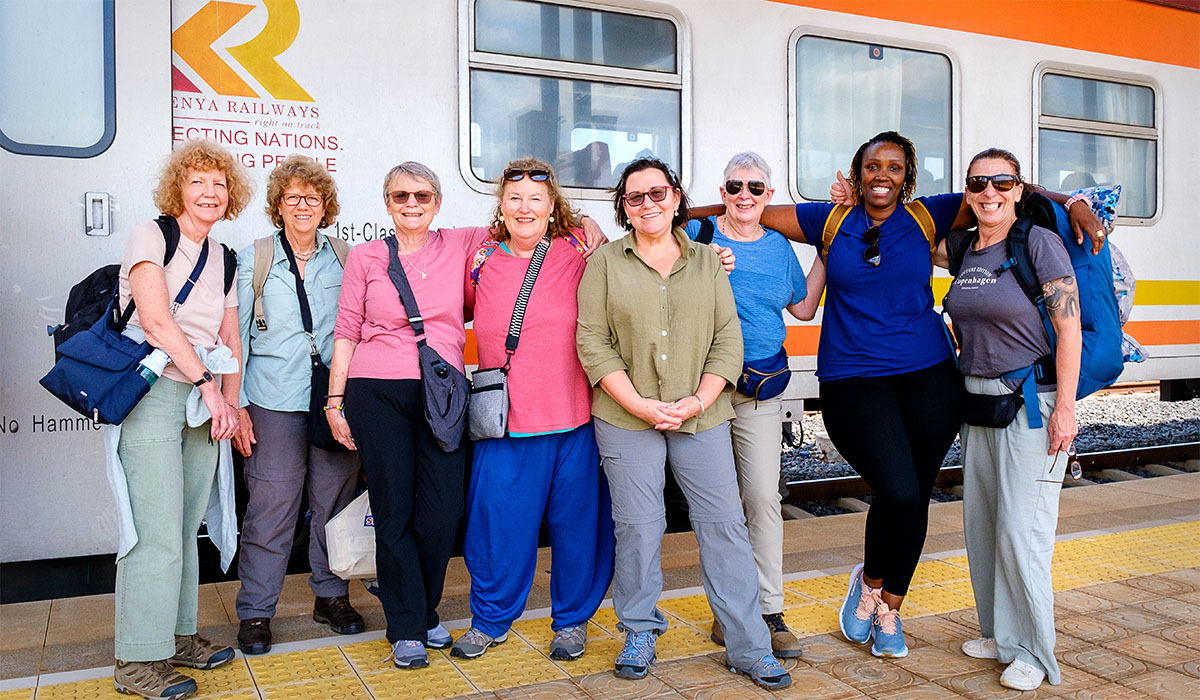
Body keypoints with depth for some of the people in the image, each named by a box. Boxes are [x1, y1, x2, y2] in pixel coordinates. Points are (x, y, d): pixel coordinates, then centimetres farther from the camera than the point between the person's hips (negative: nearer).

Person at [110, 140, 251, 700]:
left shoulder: (223, 259, 16)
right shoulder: (151, 235, -3)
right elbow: (155, 321, -14)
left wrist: (228, 402, 4)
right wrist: (208, 386, -13)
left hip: (202, 403, 6)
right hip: (153, 394, -6)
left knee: (186, 528, 11)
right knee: (158, 533, -6)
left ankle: (177, 635, 25)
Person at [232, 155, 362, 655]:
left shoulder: (345, 259, 9)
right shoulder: (252, 260, 5)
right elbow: (237, 336, 4)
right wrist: (237, 406, -2)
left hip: (336, 401, 2)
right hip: (274, 403, -2)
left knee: (333, 501, 9)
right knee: (270, 506, -1)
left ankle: (331, 595, 26)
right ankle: (255, 611, 13)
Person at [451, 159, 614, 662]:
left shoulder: (580, 252, 0)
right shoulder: (481, 261, 7)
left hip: (576, 418, -1)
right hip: (507, 422, 1)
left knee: (577, 521, 10)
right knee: (498, 521, 7)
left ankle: (572, 618, 30)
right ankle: (490, 620, 29)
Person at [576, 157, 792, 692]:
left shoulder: (707, 262, 10)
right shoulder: (606, 262, 4)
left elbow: (728, 339, 6)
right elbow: (593, 343, -3)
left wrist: (699, 400, -9)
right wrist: (642, 406, -11)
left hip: (702, 416, 2)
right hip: (627, 420, -1)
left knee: (724, 525, 2)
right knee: (637, 527, 4)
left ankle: (748, 647, 13)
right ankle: (640, 634, 25)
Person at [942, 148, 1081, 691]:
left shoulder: (1039, 243, -9)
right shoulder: (964, 249, 9)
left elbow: (1069, 328, -13)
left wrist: (1065, 408, -17)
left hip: (1031, 402, -7)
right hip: (978, 401, 7)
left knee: (1021, 530, -5)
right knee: (981, 523, 12)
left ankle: (1033, 652, 11)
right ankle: (1000, 633, 29)